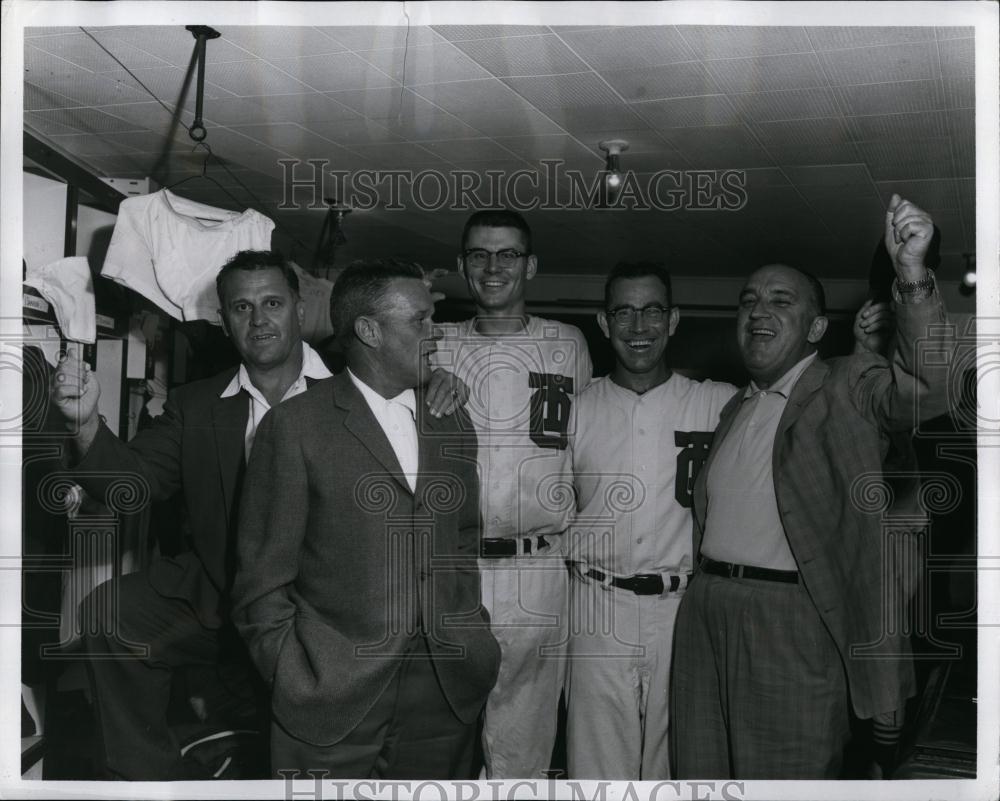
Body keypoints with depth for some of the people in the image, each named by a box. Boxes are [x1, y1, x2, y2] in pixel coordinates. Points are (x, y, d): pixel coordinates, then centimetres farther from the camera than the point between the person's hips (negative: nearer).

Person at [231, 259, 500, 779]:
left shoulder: (452, 423, 10)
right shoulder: (295, 426, -6)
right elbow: (262, 583, -5)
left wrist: (471, 636, 8)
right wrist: (299, 685, -9)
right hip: (333, 699, -4)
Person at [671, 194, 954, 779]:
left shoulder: (848, 390, -4)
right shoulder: (735, 408, 18)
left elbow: (927, 387, -23)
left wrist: (913, 273, -34)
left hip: (793, 622, -6)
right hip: (706, 613, 7)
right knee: (702, 774, 16)